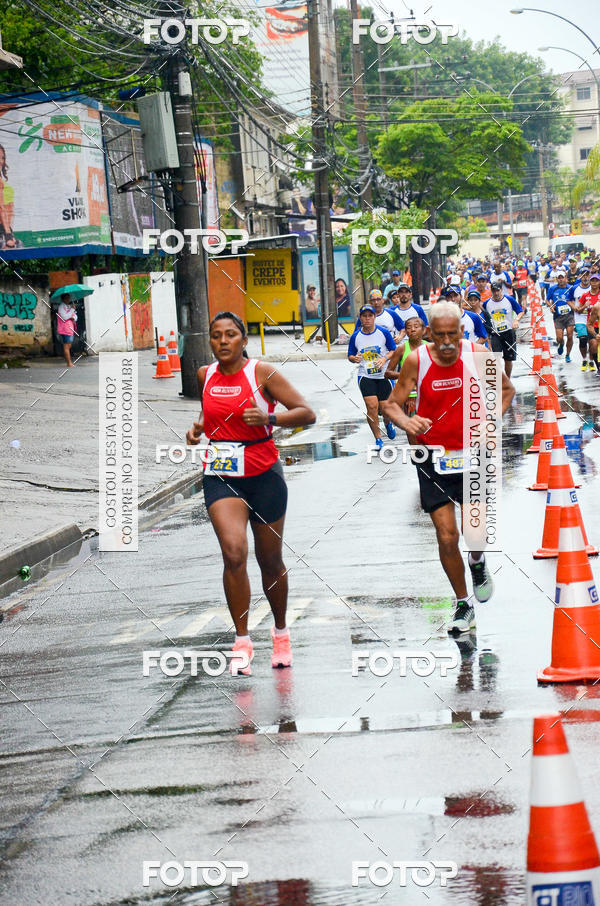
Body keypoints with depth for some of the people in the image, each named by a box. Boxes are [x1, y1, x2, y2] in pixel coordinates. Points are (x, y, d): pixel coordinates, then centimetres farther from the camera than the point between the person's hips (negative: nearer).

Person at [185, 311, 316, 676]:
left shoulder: (262, 372, -8)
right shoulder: (206, 376, 5)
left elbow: (307, 413, -9)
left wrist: (269, 419, -24)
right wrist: (200, 428, 6)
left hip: (264, 474, -2)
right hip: (221, 476, 2)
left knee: (270, 561, 9)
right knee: (234, 551, -20)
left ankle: (281, 632, 34)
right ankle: (242, 641, -11)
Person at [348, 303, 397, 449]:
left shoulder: (384, 333, -3)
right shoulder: (355, 336, 1)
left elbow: (394, 351, 4)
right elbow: (350, 355, 10)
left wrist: (384, 358, -15)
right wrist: (355, 358, -13)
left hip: (384, 375, 0)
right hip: (365, 376, 0)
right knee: (371, 406, -14)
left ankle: (388, 423, 41)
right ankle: (378, 439, -1)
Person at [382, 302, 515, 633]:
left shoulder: (477, 355, -9)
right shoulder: (417, 360, -12)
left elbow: (506, 390, 8)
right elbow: (392, 403, -6)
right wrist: (406, 422, -28)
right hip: (433, 456, 0)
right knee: (446, 537, -3)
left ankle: (477, 562, 31)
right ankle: (463, 605, 16)